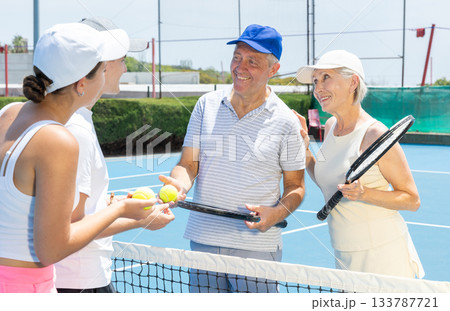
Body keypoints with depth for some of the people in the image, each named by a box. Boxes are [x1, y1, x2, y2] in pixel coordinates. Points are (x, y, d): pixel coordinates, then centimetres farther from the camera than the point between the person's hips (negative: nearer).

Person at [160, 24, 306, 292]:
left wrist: (277, 213, -17)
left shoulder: (286, 121, -3)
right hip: (203, 240, 3)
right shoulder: (207, 105, 5)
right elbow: (188, 163, 4)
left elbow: (295, 186, 3)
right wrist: (179, 185, -18)